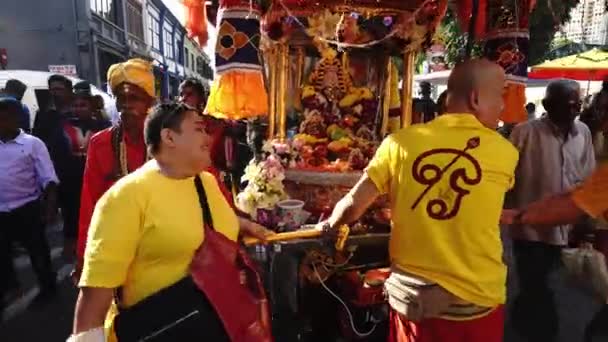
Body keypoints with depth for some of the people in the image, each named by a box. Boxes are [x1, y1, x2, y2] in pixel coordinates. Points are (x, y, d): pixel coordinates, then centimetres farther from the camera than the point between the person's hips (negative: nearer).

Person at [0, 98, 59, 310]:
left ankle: (47, 287, 28)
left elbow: (48, 179, -9)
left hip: (27, 209, -3)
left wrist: (50, 206, -18)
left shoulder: (33, 144, -6)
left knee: (37, 250, 10)